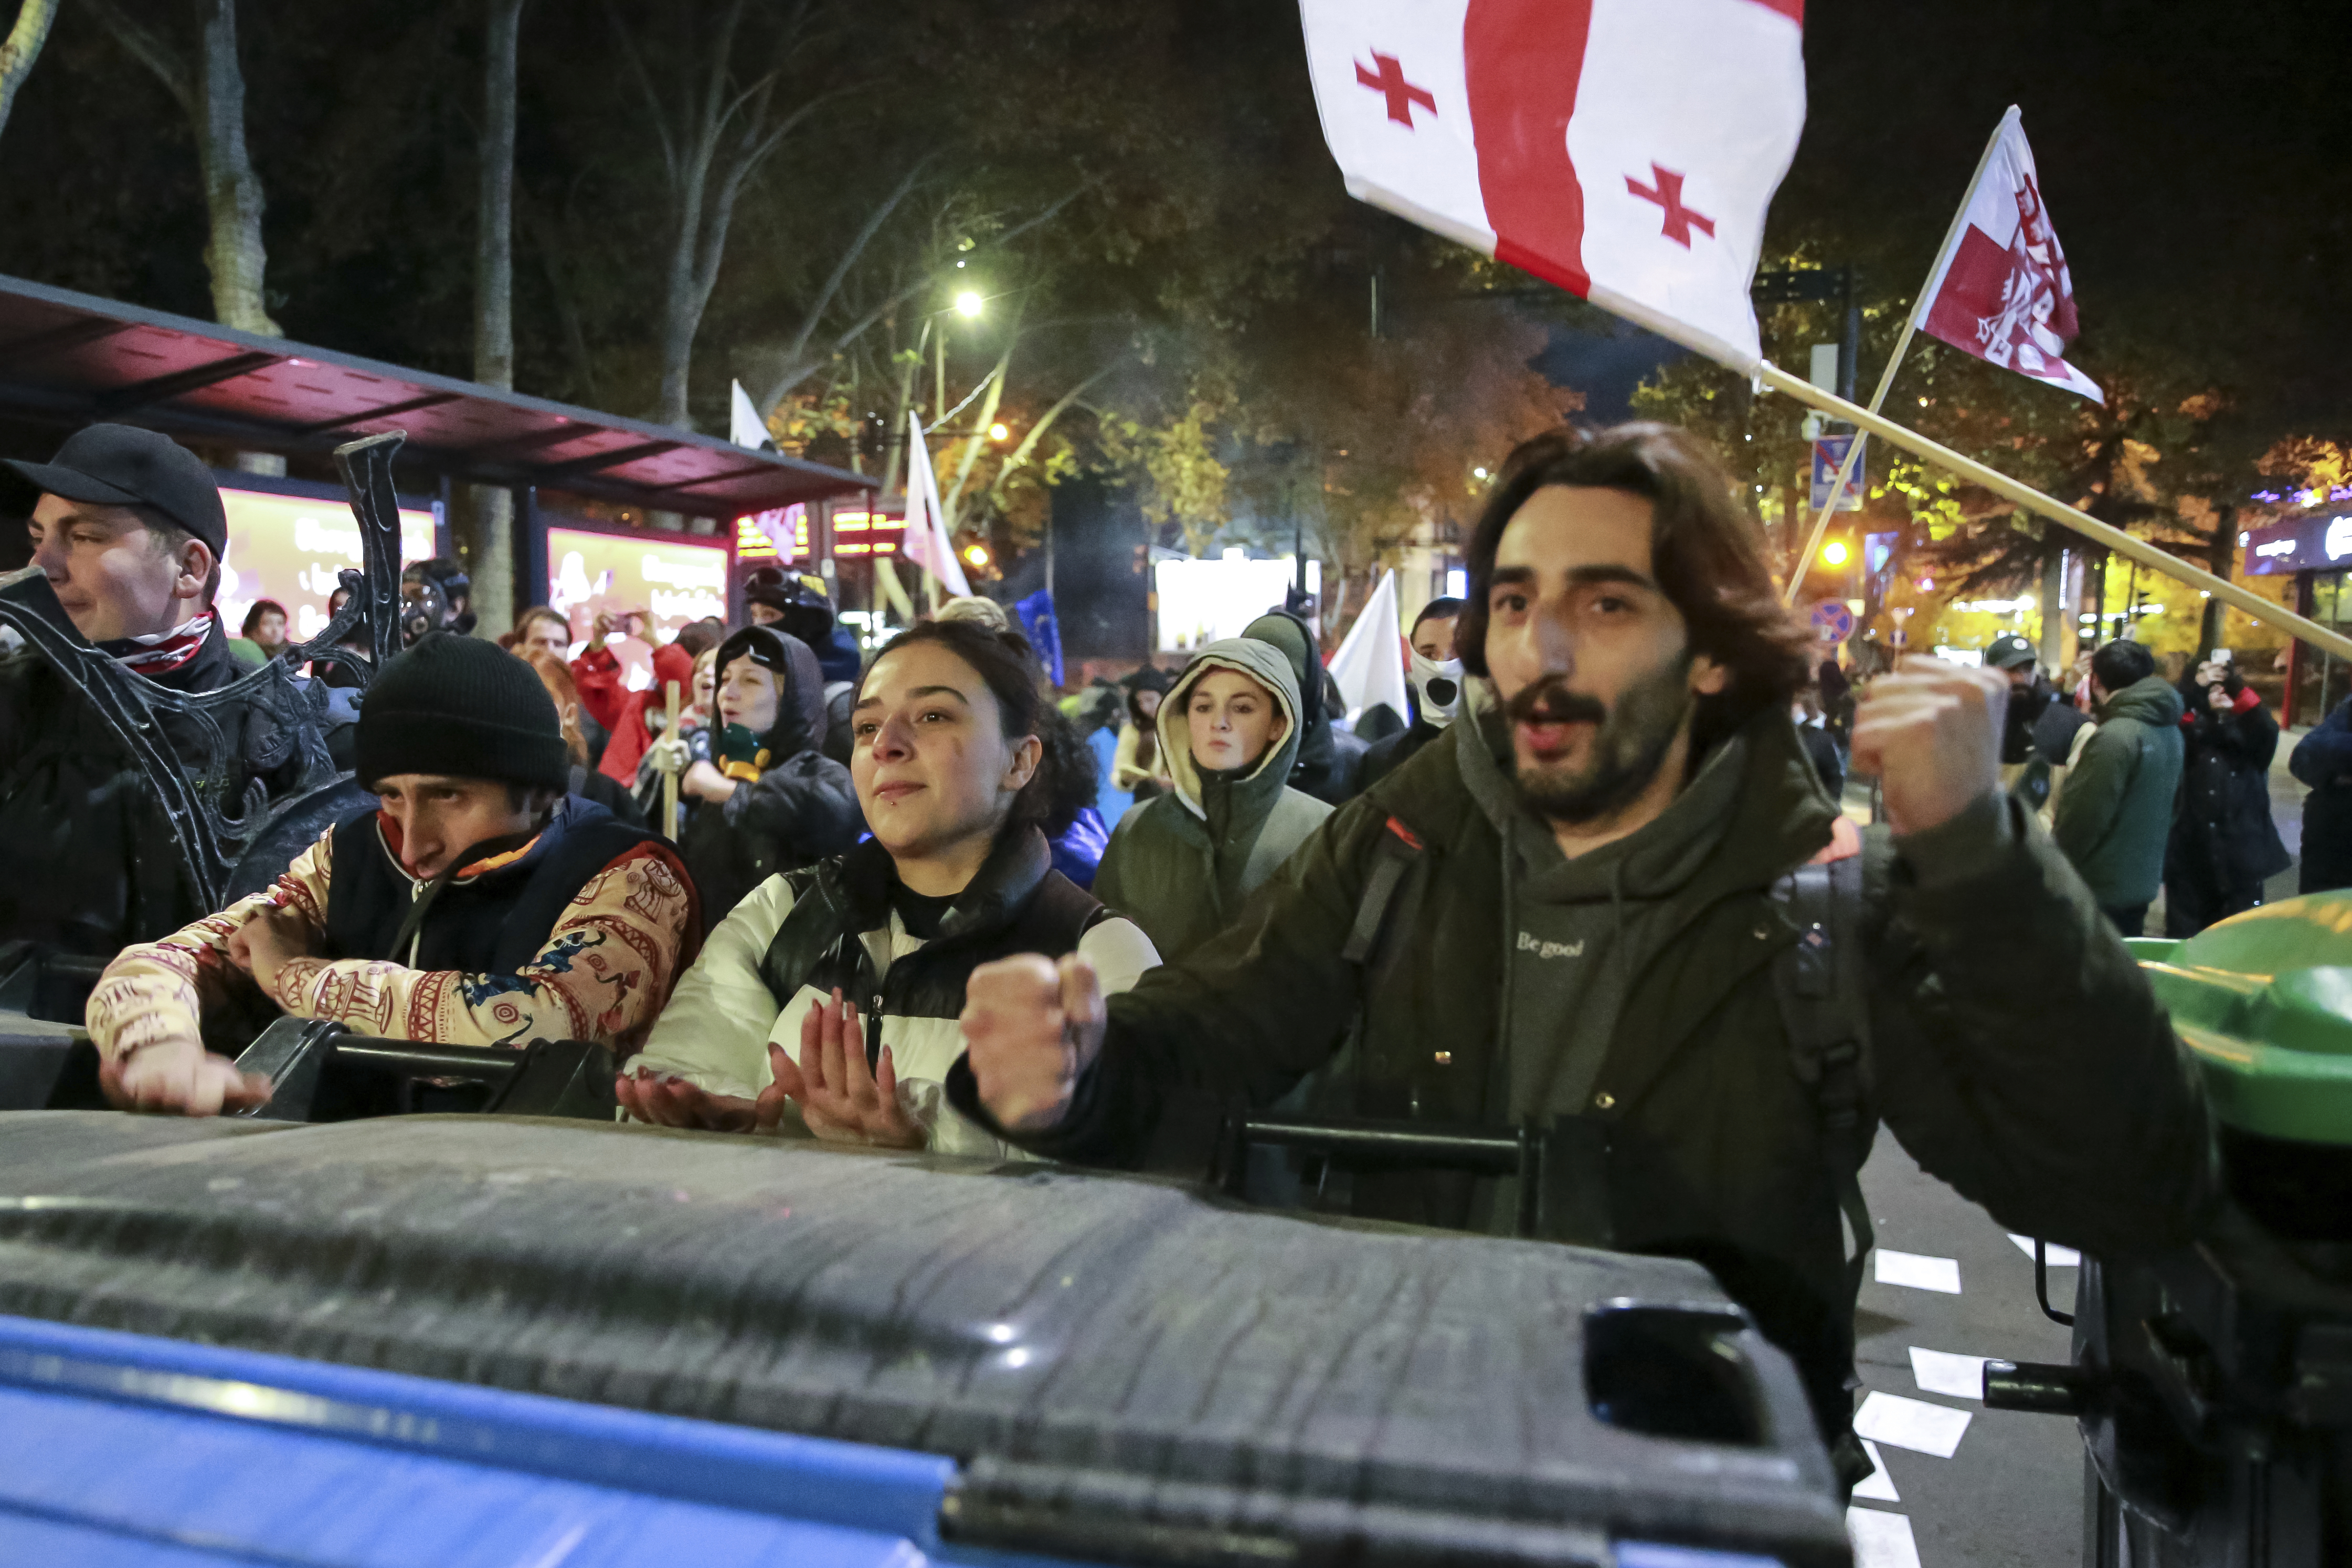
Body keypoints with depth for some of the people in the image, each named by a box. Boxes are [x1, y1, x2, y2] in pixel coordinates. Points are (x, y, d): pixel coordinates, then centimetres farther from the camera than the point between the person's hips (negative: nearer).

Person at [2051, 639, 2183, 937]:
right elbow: (2172, 803, 14)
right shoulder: (2170, 731, 8)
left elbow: (2083, 815, -20)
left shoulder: (2114, 737, -21)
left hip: (2100, 889, -9)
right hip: (2143, 879, 9)